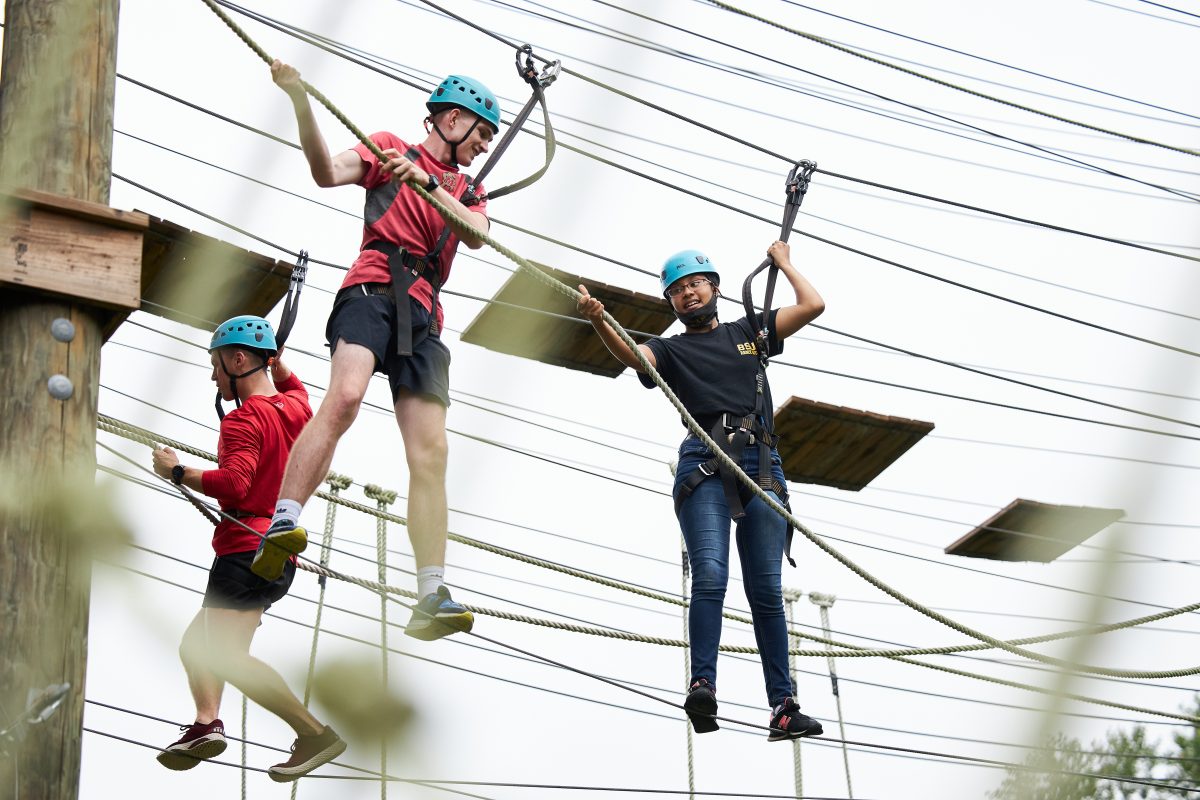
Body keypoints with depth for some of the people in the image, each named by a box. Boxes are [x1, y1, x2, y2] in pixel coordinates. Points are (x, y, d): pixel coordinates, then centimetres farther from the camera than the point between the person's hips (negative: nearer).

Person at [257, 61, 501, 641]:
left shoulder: (467, 191, 29)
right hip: (372, 289, -4)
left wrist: (425, 182, -10)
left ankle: (431, 598, -14)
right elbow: (328, 173, -2)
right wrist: (300, 101, -16)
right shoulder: (389, 150, 18)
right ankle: (283, 523, -41)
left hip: (424, 317, 4)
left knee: (430, 451, -8)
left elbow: (477, 235, 5)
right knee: (346, 395, -33)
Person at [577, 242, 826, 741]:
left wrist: (782, 262, 31)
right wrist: (598, 322, -24)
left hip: (762, 464, 2)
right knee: (710, 574, -22)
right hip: (704, 467, -2)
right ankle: (702, 688, -31)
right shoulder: (670, 350, 19)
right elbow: (630, 355, -5)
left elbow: (812, 306, 19)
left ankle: (783, 707, -6)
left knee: (766, 589, -3)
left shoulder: (747, 333, 26)